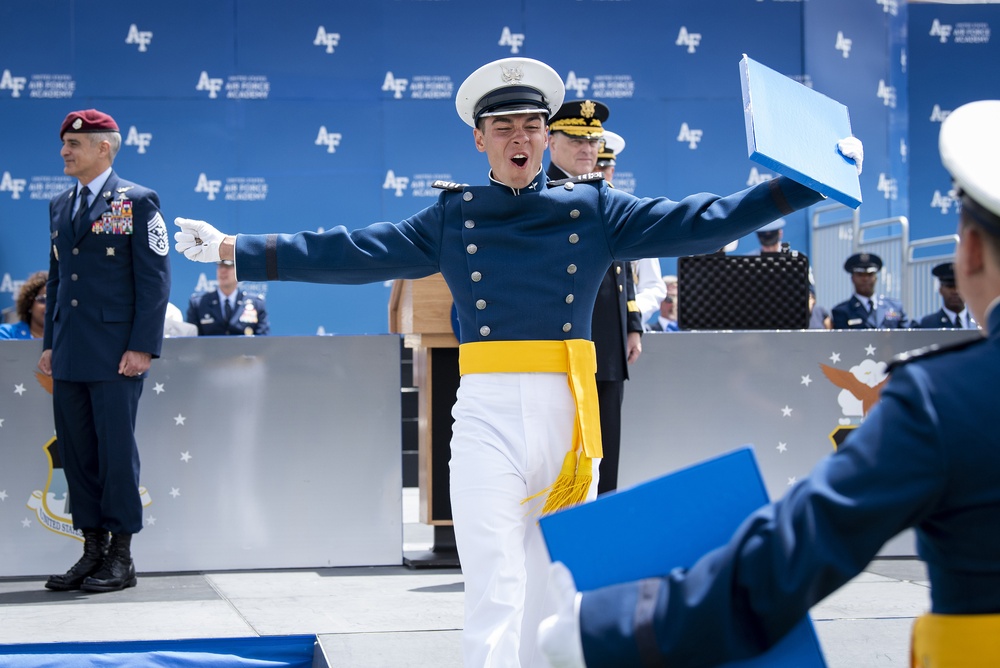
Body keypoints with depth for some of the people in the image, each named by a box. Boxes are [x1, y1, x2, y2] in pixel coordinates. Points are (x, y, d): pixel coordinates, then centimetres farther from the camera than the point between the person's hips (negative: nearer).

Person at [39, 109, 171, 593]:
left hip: (116, 353, -7)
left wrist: (143, 347, -14)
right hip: (70, 355, 7)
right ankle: (92, 550, 16)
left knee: (116, 450, -3)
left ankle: (121, 557, 5)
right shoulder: (59, 206, 16)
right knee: (76, 453, 8)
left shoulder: (137, 202, -4)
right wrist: (50, 343, 14)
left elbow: (154, 278, -8)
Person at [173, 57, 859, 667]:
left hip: (570, 413, 1)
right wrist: (233, 249, 3)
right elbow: (349, 252, 7)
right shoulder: (451, 218, 9)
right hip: (488, 412, -1)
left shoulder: (595, 209, 9)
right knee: (494, 594, -10)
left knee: (549, 590, 11)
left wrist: (814, 179, 1)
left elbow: (699, 221, 6)